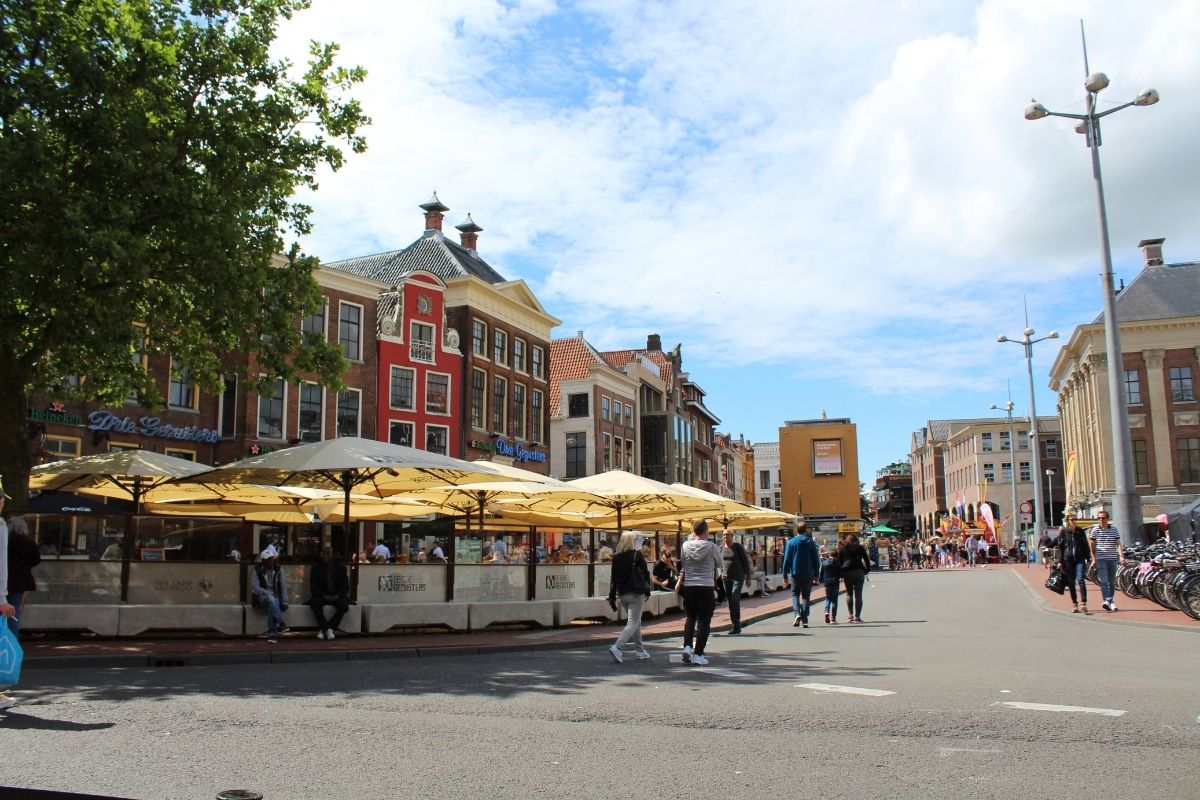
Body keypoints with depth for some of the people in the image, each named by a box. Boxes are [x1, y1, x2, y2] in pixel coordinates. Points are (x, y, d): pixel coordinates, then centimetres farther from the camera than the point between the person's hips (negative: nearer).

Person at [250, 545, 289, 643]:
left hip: (275, 597, 2)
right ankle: (281, 624, -50)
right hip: (261, 597, -2)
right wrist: (268, 593, -22)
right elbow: (255, 588, -9)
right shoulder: (257, 570, 0)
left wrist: (284, 601, -9)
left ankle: (272, 634, -41)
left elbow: (283, 586, 5)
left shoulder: (278, 570, 9)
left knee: (271, 607, -36)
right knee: (270, 599, -39)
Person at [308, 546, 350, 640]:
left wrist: (337, 596, -15)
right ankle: (327, 629, -27)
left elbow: (345, 586, 4)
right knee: (314, 603, -33)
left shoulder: (340, 566, 4)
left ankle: (323, 629, -22)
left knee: (344, 605, -31)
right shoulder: (316, 567, 2)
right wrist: (324, 596, -17)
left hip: (337, 596, 0)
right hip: (321, 596, 0)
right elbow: (313, 586, -2)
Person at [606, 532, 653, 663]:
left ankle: (640, 651, 24)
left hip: (623, 594, 6)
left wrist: (612, 596, 10)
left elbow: (614, 578, 6)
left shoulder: (616, 557, 4)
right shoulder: (637, 555, -8)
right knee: (633, 623, -5)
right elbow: (645, 573, -6)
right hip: (636, 593, -6)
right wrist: (647, 591, 5)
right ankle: (617, 647, -22)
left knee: (636, 622, 19)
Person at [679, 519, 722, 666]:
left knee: (690, 618, 18)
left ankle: (687, 646, 1)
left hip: (689, 587, 2)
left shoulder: (686, 546, -3)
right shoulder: (712, 546, -7)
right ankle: (698, 654, 2)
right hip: (707, 587, -2)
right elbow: (719, 565, 8)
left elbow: (682, 564, 9)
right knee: (704, 621, 4)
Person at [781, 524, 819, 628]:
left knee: (795, 594, 11)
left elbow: (787, 560, -3)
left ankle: (797, 613, -13)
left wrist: (785, 575, 1)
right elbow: (816, 559, 4)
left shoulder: (791, 542, -1)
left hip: (795, 573, -1)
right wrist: (816, 574, 10)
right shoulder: (811, 542, 4)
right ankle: (804, 620, 3)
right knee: (806, 596, 7)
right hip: (808, 573, 1)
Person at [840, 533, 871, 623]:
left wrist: (841, 575, 8)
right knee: (858, 594, 2)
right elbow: (867, 560, 2)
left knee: (849, 593, 8)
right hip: (859, 572, 0)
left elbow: (840, 561, 5)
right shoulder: (860, 547, 8)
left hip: (847, 572, 0)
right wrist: (867, 570, 8)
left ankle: (850, 615, -3)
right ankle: (857, 616, -2)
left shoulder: (843, 548, 8)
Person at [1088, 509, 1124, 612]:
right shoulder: (1095, 529, 2)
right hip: (1101, 559, -2)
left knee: (1112, 582, 9)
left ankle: (1110, 602, 18)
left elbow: (1118, 544, 3)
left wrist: (1121, 556, -10)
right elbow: (1093, 546, 6)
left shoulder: (1114, 529, 7)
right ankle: (1108, 600, -19)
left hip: (1113, 559, 3)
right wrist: (1094, 559, 1)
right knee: (1104, 581, -13)